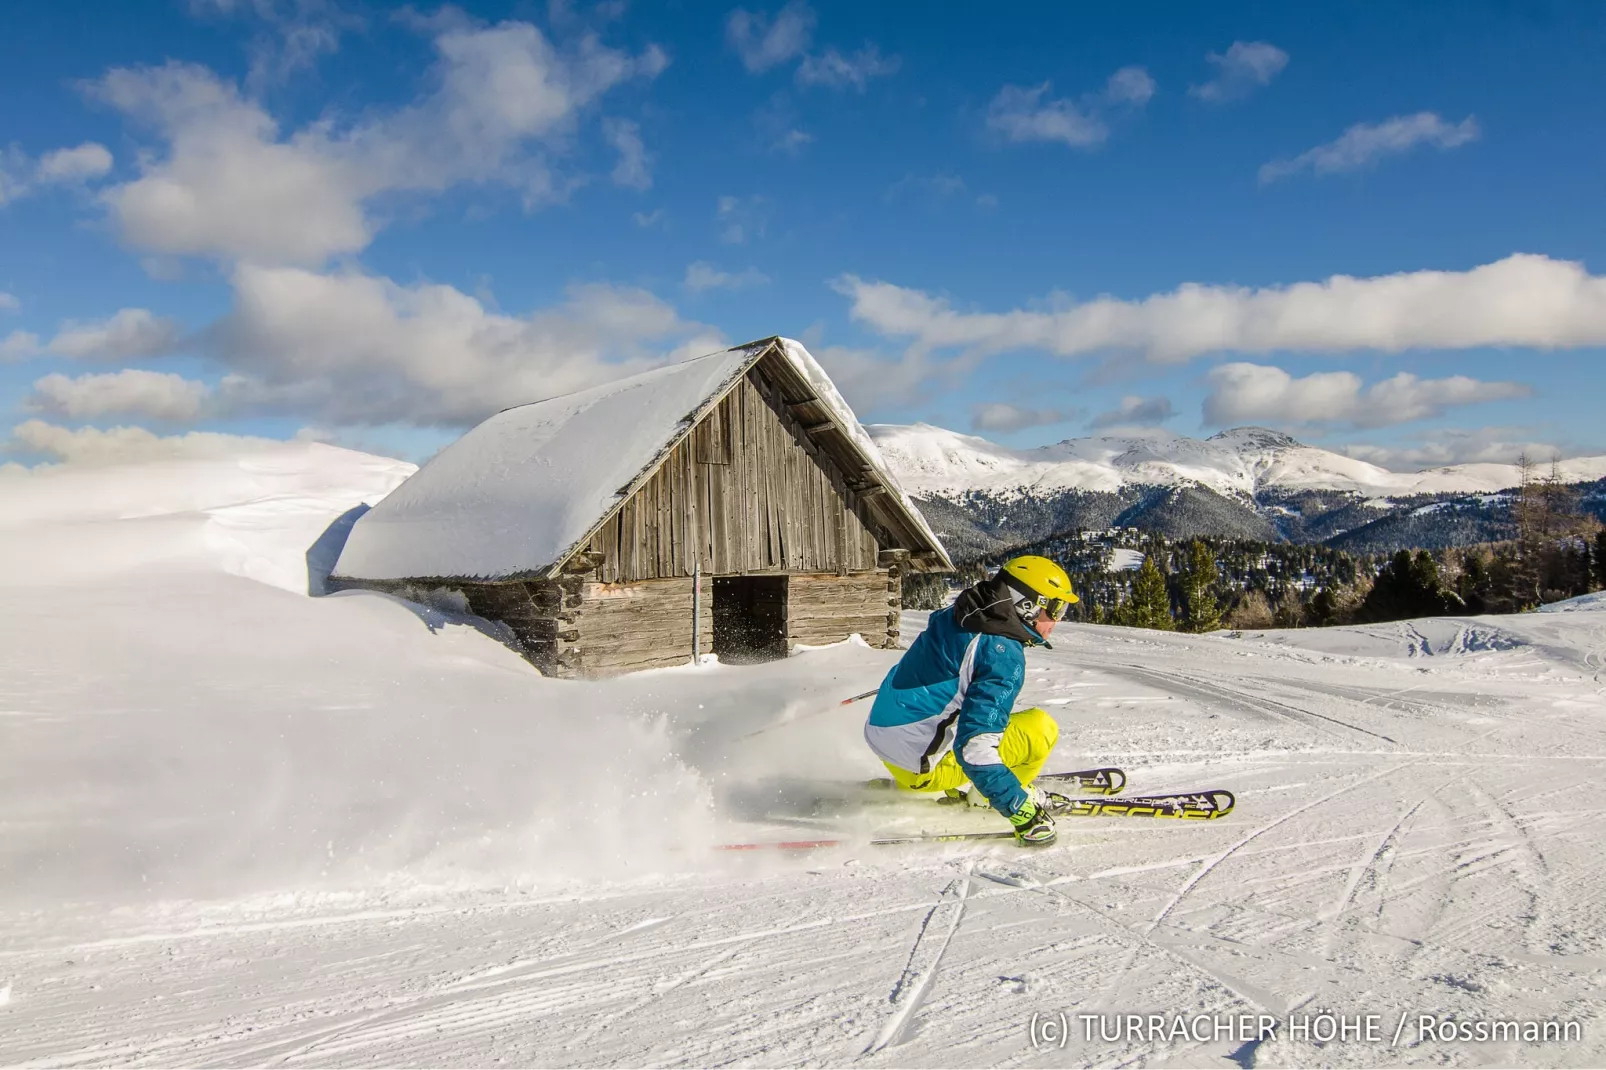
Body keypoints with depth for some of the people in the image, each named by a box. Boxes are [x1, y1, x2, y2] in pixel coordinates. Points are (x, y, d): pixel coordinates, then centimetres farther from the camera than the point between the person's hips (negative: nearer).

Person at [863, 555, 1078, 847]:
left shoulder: (953, 616, 4)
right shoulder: (1003, 656, -21)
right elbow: (974, 747, -30)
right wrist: (1020, 810, -28)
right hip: (922, 764, -9)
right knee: (1040, 728, -9)